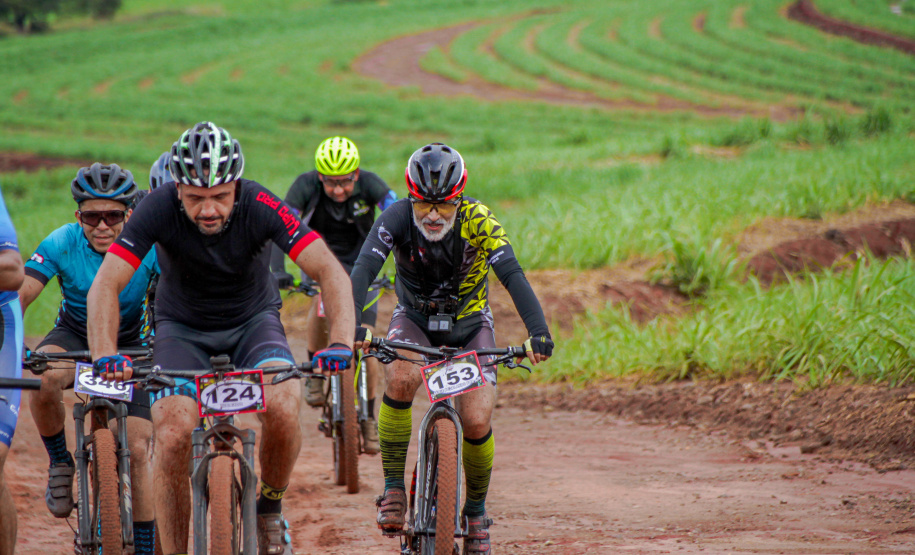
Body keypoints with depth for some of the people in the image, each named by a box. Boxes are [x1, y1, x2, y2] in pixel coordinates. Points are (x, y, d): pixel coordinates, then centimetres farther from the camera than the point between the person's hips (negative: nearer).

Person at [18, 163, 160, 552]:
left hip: (129, 345, 0)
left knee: (137, 451, -11)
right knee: (43, 378, -35)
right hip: (74, 335, 0)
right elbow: (20, 294, -29)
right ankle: (60, 463, -10)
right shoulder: (62, 243, -23)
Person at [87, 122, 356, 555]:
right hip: (183, 326, 0)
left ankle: (270, 511, 1)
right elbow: (106, 285, -31)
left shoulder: (261, 207, -28)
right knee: (172, 435, -22)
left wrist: (341, 344, -48)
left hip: (253, 319, 0)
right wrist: (105, 357, -47)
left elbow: (330, 272, -32)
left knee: (283, 407, -27)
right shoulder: (158, 210, -27)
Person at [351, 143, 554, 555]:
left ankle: (476, 510, 12)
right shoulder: (396, 219, -26)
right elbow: (362, 272, -38)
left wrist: (538, 332, -52)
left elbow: (512, 276, -37)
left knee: (477, 423, -15)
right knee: (400, 378, -33)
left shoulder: (477, 220, -27)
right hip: (415, 318, 0)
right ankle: (393, 486, -17)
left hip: (469, 321, 0)